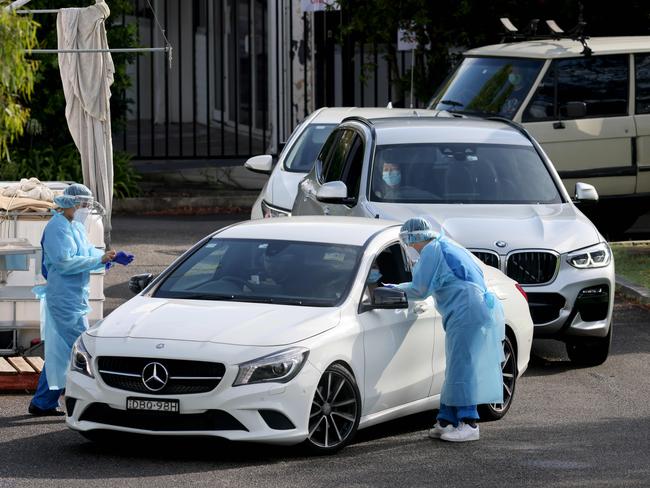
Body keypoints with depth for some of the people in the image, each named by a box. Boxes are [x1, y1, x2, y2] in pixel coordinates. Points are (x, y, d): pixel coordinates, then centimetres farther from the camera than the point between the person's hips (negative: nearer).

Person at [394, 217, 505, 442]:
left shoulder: (432, 251, -7)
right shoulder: (447, 247, 23)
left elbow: (420, 289, -7)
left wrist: (395, 289, 9)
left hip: (467, 313, -10)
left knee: (462, 368, -8)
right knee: (457, 370, 12)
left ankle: (469, 424, -10)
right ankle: (447, 422, 16)